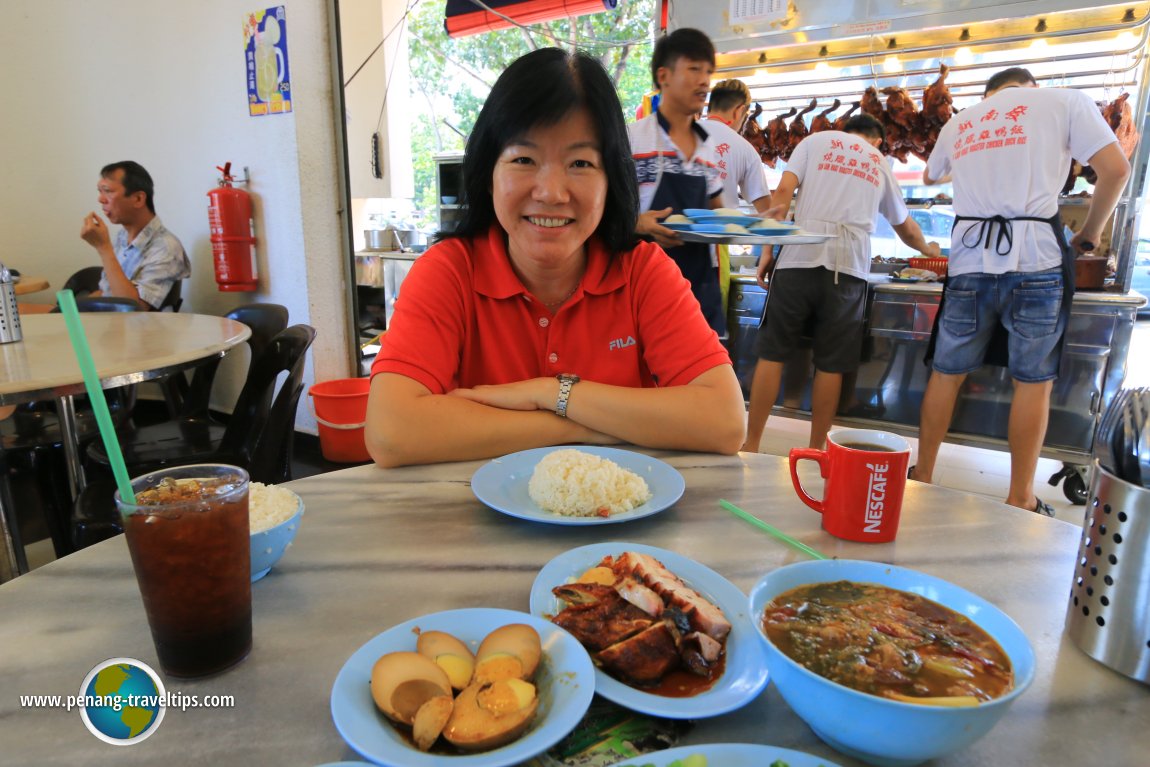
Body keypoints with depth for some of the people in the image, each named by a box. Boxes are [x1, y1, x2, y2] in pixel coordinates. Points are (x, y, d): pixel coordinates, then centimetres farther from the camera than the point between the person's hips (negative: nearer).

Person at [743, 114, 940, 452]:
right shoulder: (881, 164, 26)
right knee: (831, 365, 7)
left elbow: (784, 191, 1)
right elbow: (906, 228, 37)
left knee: (772, 354, 2)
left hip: (800, 257, -1)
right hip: (849, 266, 2)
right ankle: (816, 450, 14)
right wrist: (927, 248, 57)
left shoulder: (817, 140, 18)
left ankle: (751, 446, 4)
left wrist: (768, 248, 1)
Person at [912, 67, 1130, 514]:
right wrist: (1089, 234, 12)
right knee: (1033, 382, 3)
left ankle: (922, 477, 15)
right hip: (1035, 257, -3)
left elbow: (930, 176, 39)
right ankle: (1019, 500, 7)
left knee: (947, 373, 9)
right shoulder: (1064, 100, 9)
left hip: (970, 257, 3)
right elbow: (1115, 169, -1)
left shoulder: (960, 121, 21)